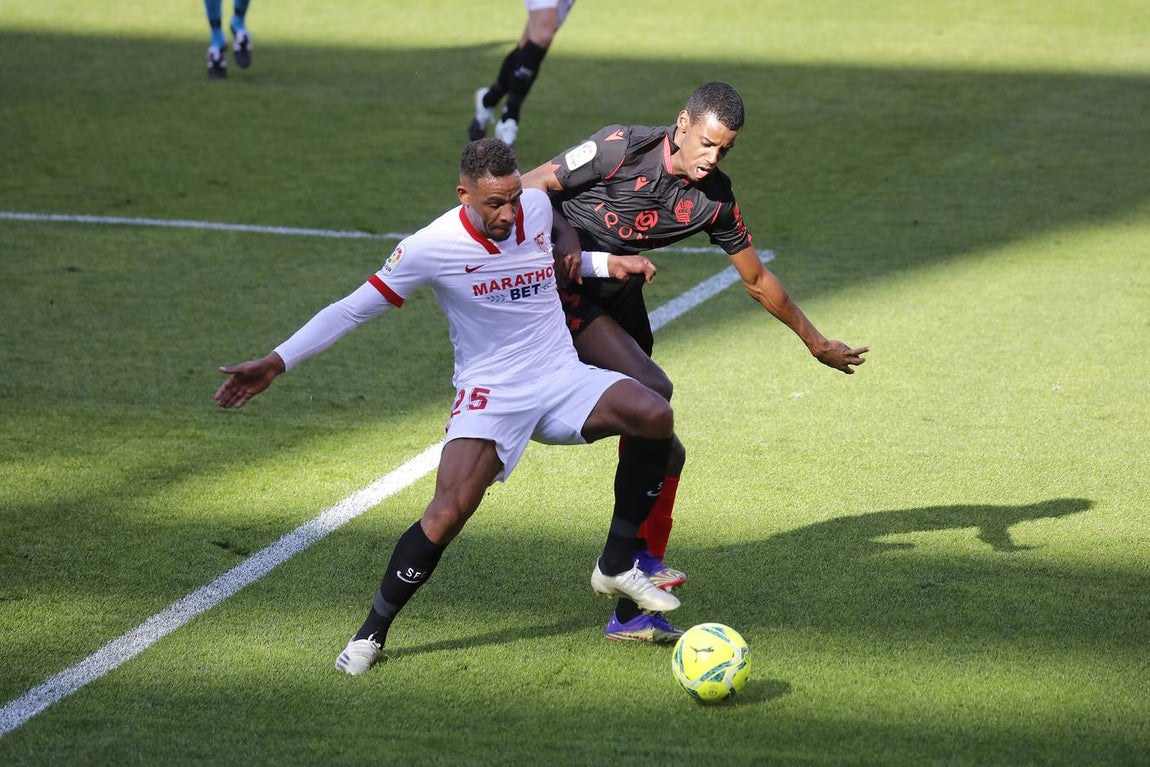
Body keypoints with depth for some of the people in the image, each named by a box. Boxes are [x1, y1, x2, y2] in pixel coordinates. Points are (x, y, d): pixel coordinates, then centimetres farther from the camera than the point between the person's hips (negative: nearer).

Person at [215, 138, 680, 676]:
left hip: (561, 378, 4)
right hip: (488, 390, -4)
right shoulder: (430, 248, -14)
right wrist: (277, 362, -11)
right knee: (447, 512, -24)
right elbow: (354, 308, -6)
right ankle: (372, 632, -4)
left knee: (655, 416, -21)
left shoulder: (538, 206, -2)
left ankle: (616, 568, -5)